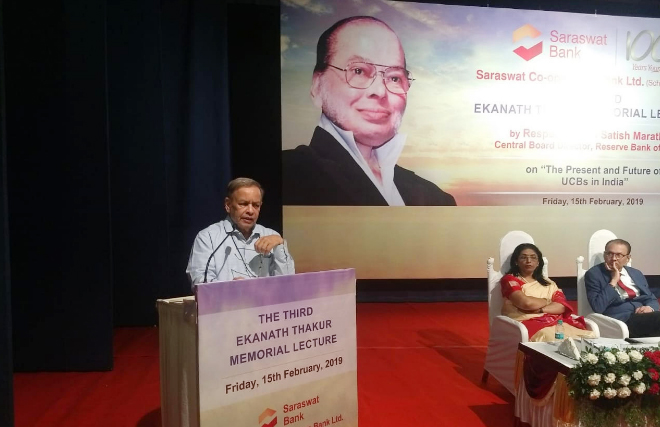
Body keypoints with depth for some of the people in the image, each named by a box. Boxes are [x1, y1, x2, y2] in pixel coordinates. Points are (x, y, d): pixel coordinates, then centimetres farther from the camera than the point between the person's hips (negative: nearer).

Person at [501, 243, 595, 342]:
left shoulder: (548, 283, 23)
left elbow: (562, 306, 7)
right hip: (529, 324, -5)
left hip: (556, 322, 5)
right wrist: (548, 301, 6)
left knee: (589, 338, -23)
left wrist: (540, 310, -10)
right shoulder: (510, 280, 6)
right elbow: (526, 303, -11)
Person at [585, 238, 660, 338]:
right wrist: (613, 281, -10)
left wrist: (650, 307, -3)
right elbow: (598, 307, -11)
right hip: (622, 320, -6)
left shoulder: (636, 274, 20)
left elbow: (651, 299, 21)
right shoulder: (594, 274, 0)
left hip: (647, 316, 6)